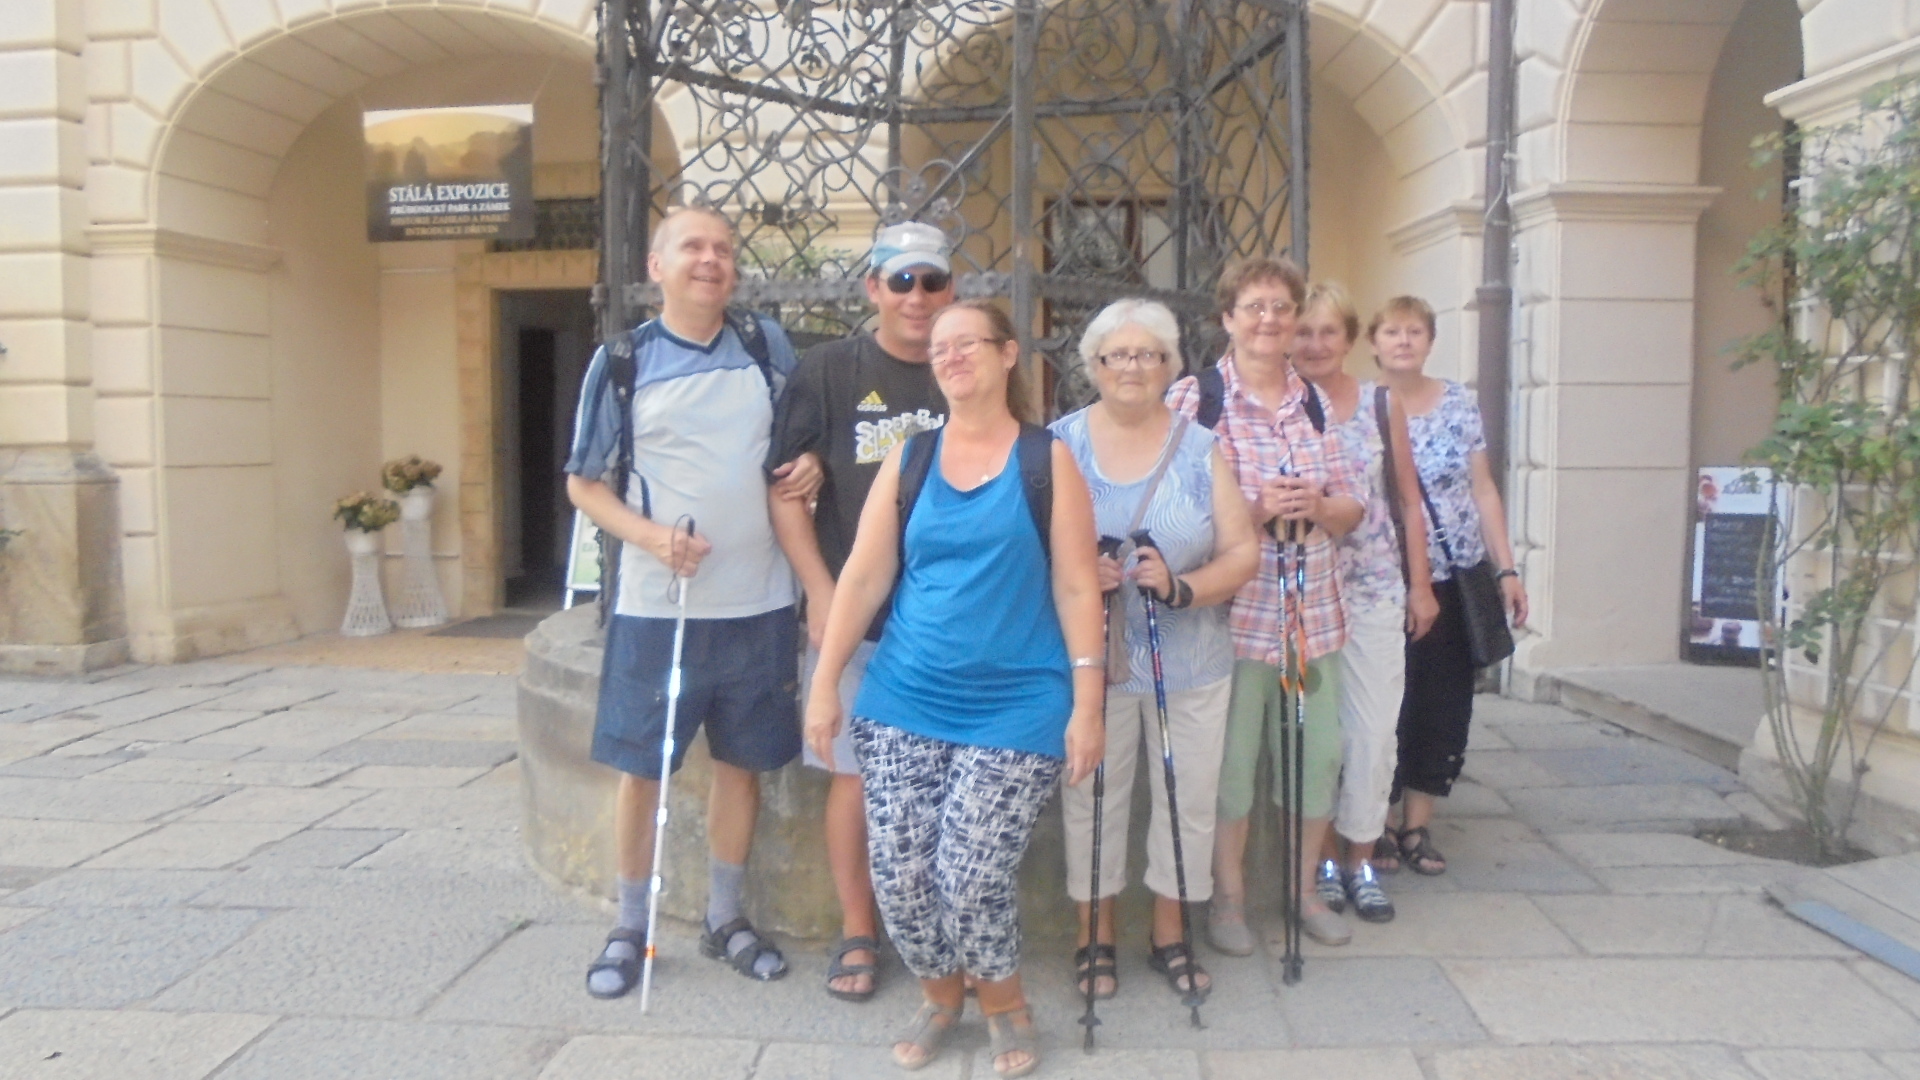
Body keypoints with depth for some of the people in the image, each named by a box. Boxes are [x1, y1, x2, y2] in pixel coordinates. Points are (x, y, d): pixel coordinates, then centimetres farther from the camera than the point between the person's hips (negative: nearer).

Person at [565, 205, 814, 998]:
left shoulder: (767, 346, 4)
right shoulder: (623, 361, -1)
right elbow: (583, 484, 3)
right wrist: (649, 536, -14)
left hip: (758, 602, 2)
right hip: (656, 604, -2)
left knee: (742, 760, 11)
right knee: (641, 765, 5)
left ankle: (725, 919, 29)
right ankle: (629, 927, 24)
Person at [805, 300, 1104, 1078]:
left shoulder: (1047, 460, 0)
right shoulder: (909, 458, 7)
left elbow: (1076, 587, -3)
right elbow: (863, 575, 6)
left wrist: (1087, 703, -8)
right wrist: (825, 682, 2)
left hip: (1016, 706, -3)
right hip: (904, 699, 3)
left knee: (969, 875, -9)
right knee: (897, 872, 1)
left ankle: (1003, 1002, 22)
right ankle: (939, 994, 30)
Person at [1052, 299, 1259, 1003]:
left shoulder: (1200, 447, 4)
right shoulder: (1059, 444, 1)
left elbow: (1244, 552, 1)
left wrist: (1183, 587, -17)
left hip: (1190, 663, 2)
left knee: (1188, 798, 10)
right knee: (1091, 798, 7)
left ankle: (1169, 931, 30)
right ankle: (1096, 935, 26)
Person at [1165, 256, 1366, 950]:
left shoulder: (1318, 401, 11)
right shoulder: (1192, 398, -4)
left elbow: (1351, 508, 12)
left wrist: (1319, 507, -10)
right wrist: (1255, 508, -19)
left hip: (1313, 611, 5)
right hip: (1231, 610, -4)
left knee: (1318, 751, 11)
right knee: (1230, 757, 4)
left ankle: (1304, 887, 32)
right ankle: (1228, 898, 24)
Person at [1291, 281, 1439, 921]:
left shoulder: (1381, 405, 5)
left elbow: (1408, 501, 9)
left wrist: (1420, 583, 8)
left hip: (1376, 591, 2)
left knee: (1375, 730, 4)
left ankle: (1361, 860, 20)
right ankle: (1320, 859, 21)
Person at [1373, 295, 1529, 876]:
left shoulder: (1459, 402, 5)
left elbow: (1482, 490, 7)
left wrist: (1507, 569, 3)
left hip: (1456, 577, 3)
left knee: (1445, 702, 6)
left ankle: (1417, 825, 20)